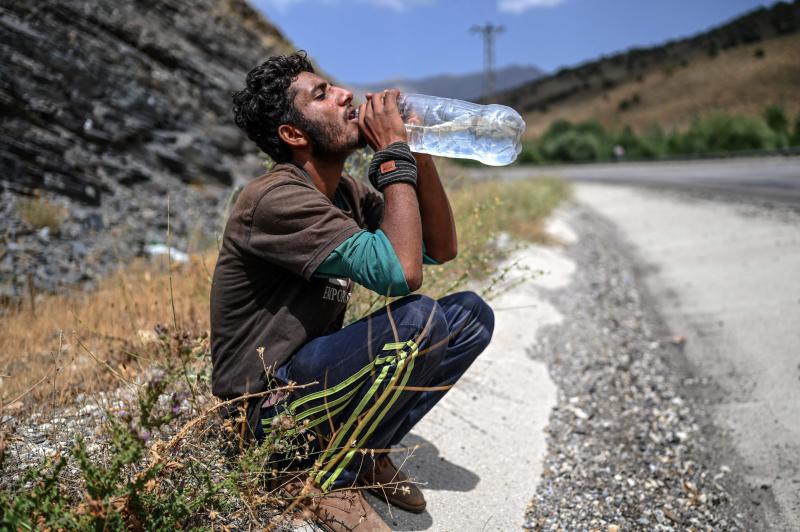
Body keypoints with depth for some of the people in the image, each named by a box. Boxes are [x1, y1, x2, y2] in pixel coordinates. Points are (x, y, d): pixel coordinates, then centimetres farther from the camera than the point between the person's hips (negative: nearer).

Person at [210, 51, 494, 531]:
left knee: (471, 314, -2)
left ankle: (367, 452, 4)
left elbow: (441, 249, 4)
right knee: (418, 319, -31)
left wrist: (419, 150, -6)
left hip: (319, 373, 8)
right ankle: (331, 481, -9)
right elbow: (402, 271, -32)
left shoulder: (346, 190, 5)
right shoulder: (278, 198, -23)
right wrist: (394, 154, -22)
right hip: (266, 402, -8)